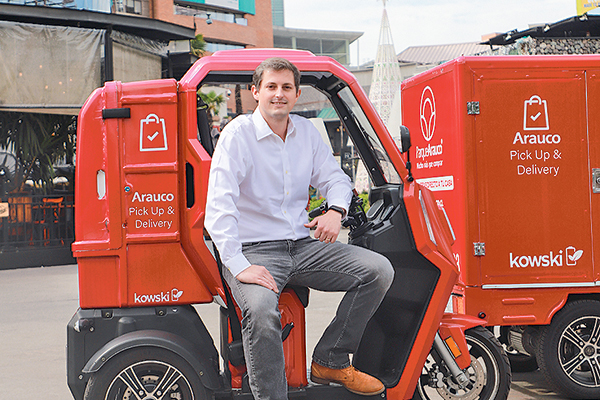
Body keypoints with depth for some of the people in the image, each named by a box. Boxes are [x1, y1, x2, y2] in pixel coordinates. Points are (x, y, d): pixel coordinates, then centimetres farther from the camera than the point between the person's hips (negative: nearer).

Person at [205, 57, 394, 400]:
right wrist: (238, 266, -28)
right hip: (255, 250, -6)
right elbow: (219, 205, -17)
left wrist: (336, 210, -5)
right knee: (262, 309, -36)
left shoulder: (307, 131, 11)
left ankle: (331, 361, 2)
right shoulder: (238, 133, -8)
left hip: (302, 246, 6)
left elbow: (335, 178, 20)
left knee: (379, 270, -9)